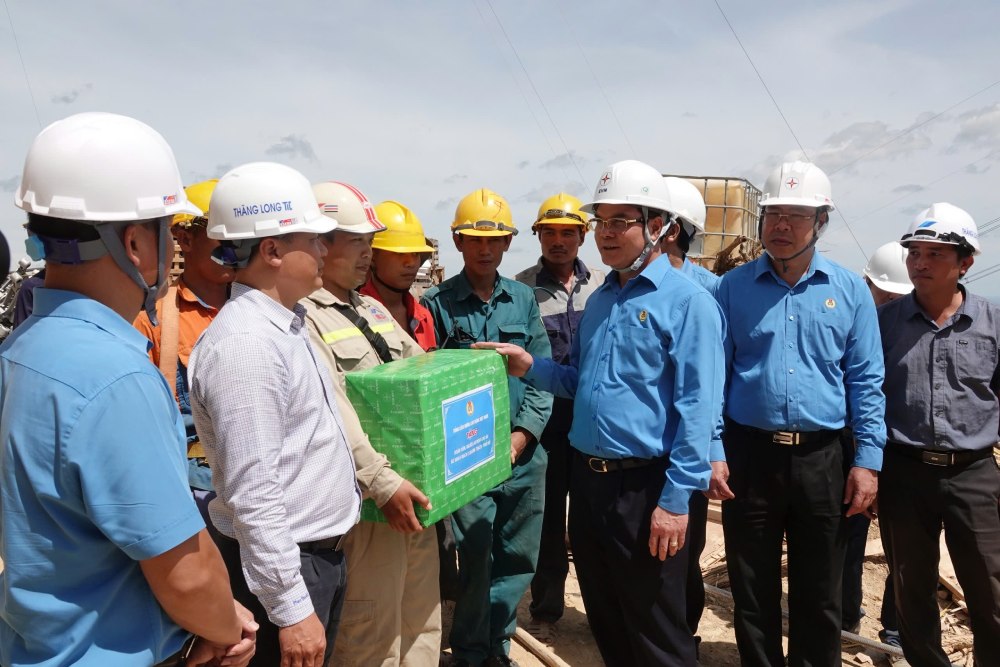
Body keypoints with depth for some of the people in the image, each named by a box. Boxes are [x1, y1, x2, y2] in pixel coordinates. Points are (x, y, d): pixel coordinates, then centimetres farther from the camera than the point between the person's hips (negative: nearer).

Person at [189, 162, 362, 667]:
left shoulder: (285, 323, 7)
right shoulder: (245, 343, -24)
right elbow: (253, 497, -26)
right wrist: (291, 610, -22)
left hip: (324, 552, 9)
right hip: (283, 566, -9)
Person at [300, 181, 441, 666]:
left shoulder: (372, 308, 16)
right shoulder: (302, 316, -13)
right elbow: (332, 412, -22)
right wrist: (383, 482, -26)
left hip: (415, 485, 8)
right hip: (367, 498, -8)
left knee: (422, 617, 19)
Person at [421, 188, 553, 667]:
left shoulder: (523, 299, 8)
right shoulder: (437, 303, -2)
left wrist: (520, 437, -6)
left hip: (524, 455, 4)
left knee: (518, 558, 14)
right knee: (475, 561, 5)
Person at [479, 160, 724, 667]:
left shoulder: (688, 301, -12)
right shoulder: (598, 299, 12)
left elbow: (697, 409, -16)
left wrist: (676, 499, -19)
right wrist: (531, 367, 2)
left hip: (644, 486, -7)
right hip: (586, 479, 7)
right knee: (604, 619, 21)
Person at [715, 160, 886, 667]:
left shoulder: (850, 290, 3)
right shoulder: (733, 287, 1)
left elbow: (866, 382, 4)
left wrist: (868, 460, -2)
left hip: (822, 459, 1)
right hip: (749, 455, 0)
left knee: (819, 596, 14)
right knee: (753, 593, 12)